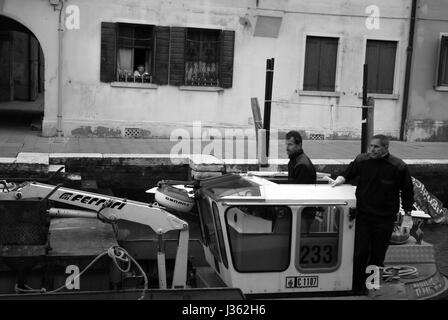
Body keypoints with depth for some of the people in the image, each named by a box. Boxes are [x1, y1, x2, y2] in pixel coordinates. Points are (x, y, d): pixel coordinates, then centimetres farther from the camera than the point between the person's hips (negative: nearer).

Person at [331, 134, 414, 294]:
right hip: (363, 215, 1)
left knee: (378, 255, 7)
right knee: (361, 252, 0)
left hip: (385, 219, -1)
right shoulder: (361, 160, -4)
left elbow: (407, 191, 1)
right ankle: (357, 286, 13)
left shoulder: (398, 167, -10)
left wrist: (407, 213, 1)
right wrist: (342, 178, -3)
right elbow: (349, 172, 17)